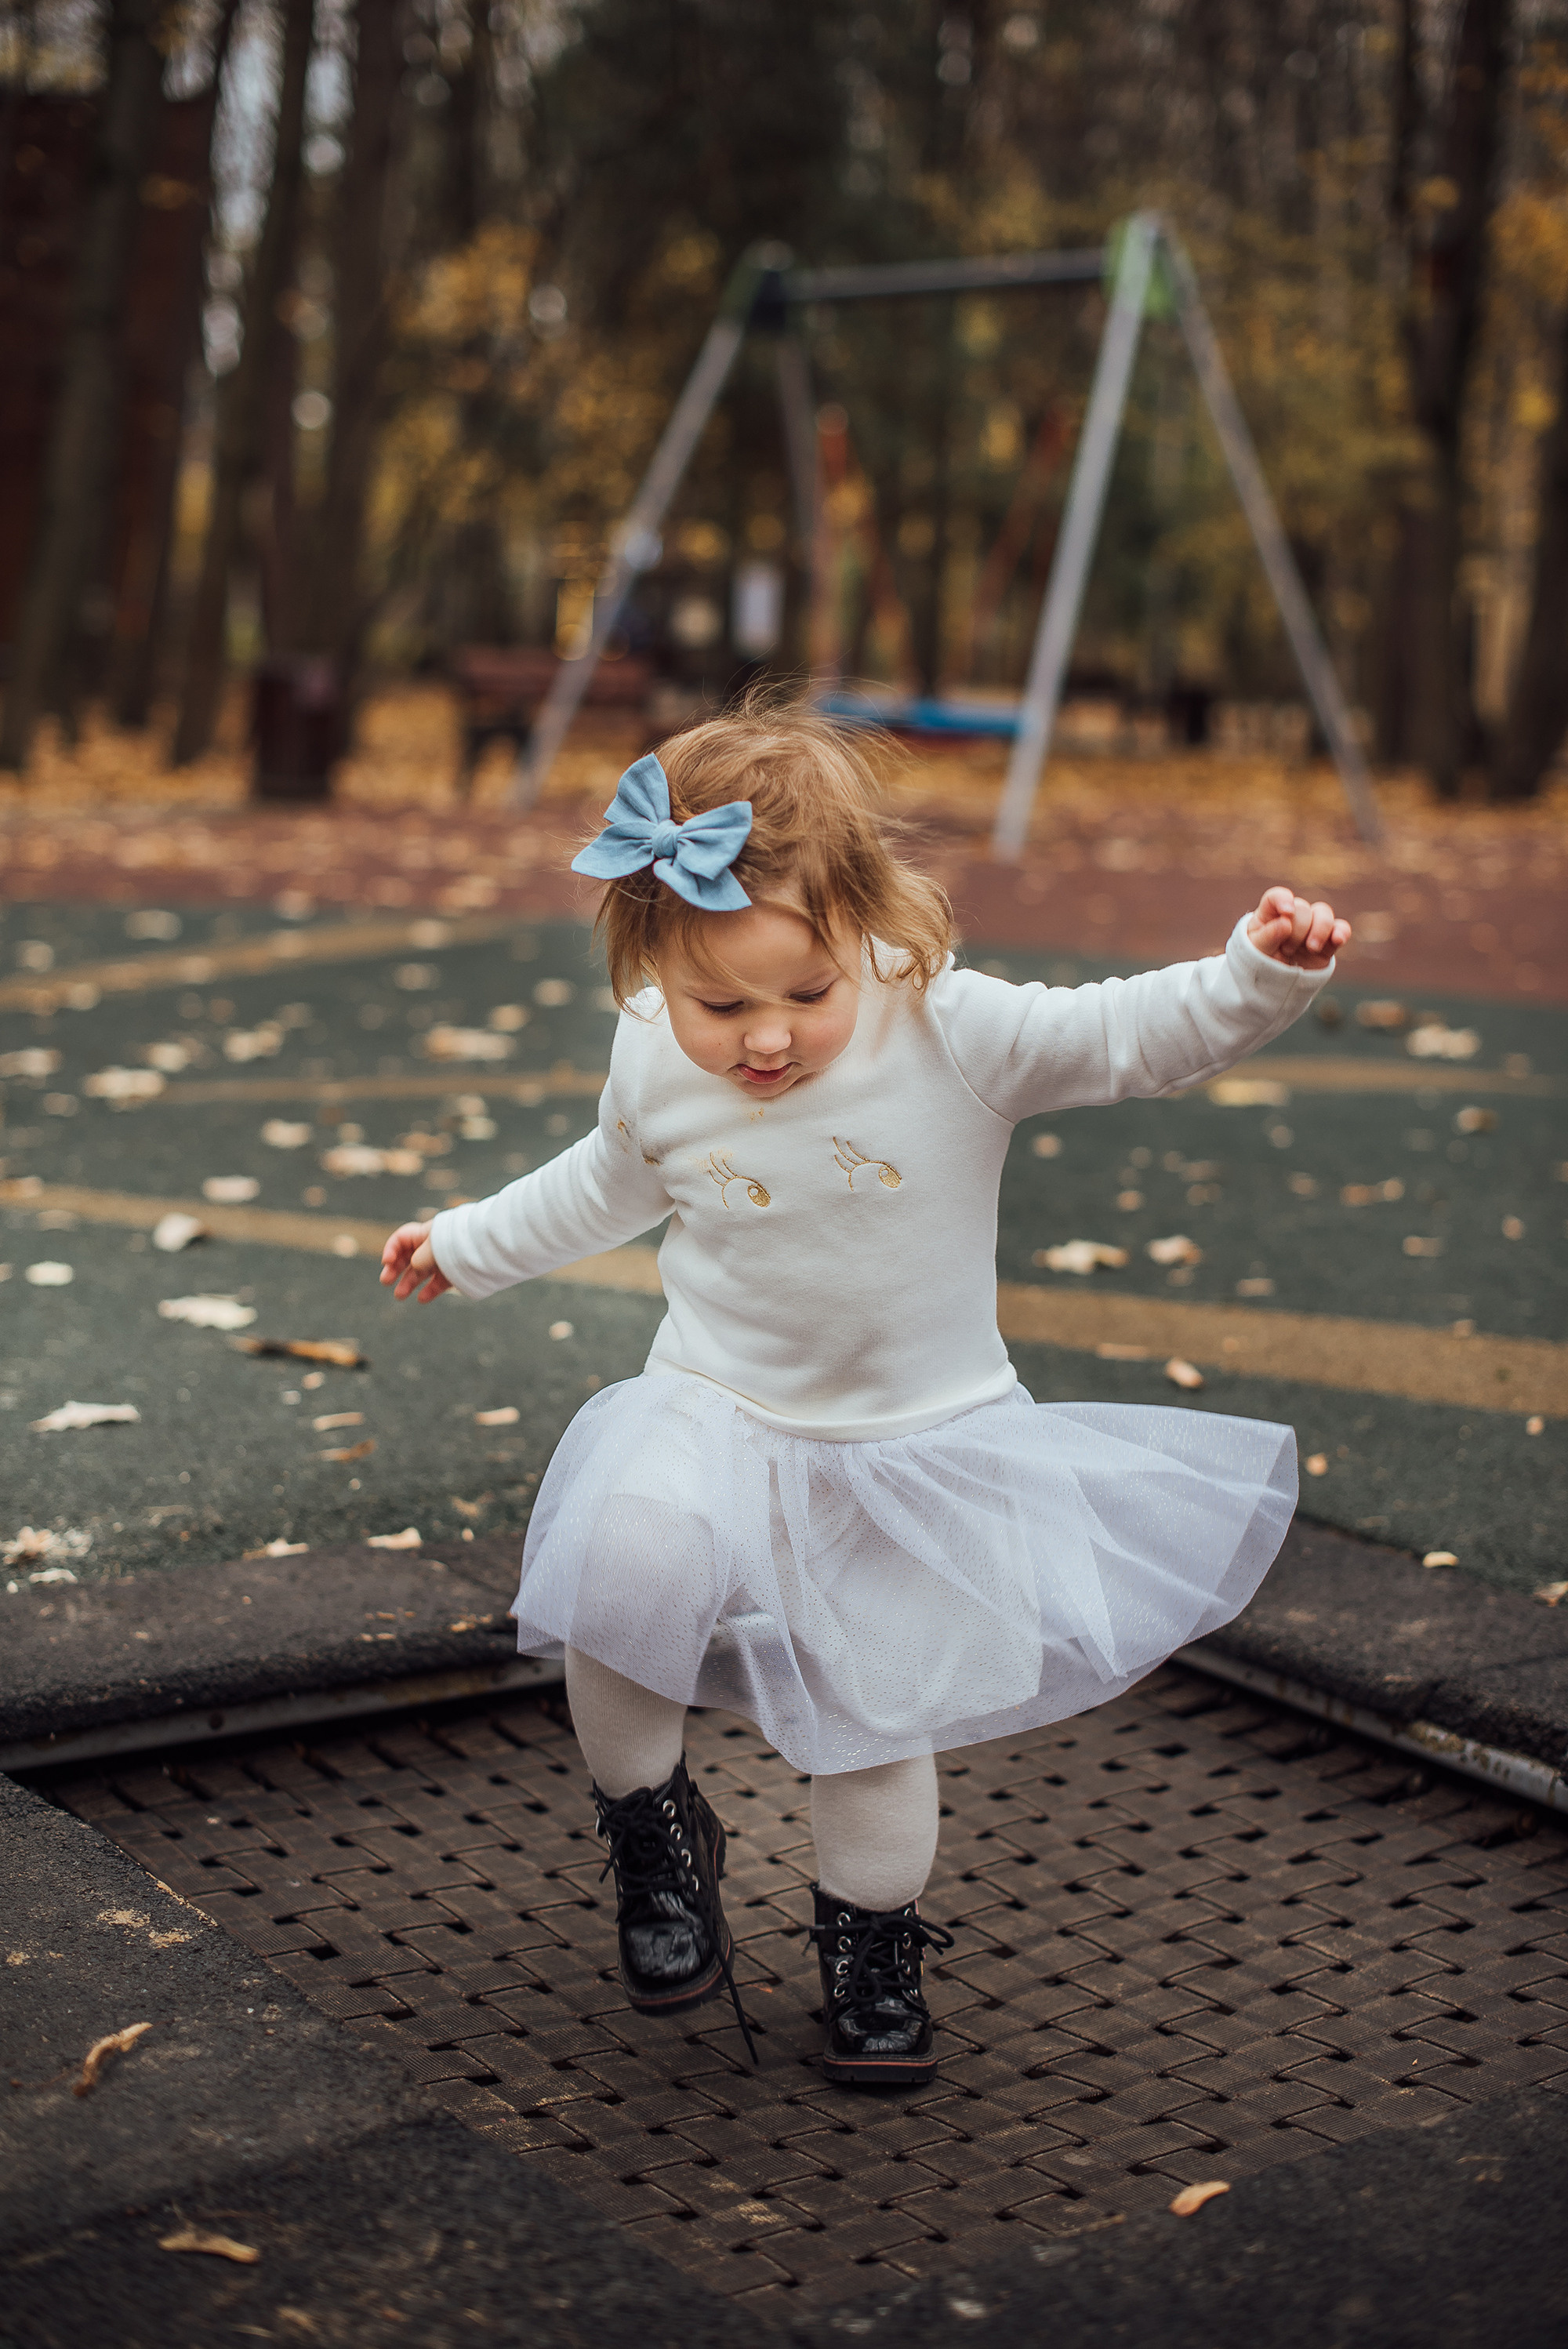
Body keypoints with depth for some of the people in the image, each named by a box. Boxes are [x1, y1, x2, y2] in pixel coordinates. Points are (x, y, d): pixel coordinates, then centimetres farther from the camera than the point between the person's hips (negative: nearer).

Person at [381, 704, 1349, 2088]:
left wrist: (1264, 974, -39)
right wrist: (469, 1247, 21)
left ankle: (872, 1940, 37)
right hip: (717, 1414, 1)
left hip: (916, 1446, -1)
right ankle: (651, 1821, 0)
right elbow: (607, 1189, 11)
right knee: (626, 1559, -28)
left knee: (876, 1719, 8)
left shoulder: (955, 1036, -21)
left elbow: (1134, 1037, -21)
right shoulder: (654, 1064, -10)